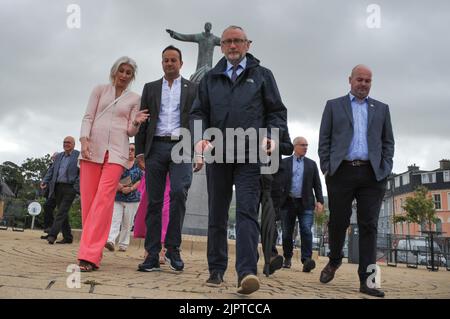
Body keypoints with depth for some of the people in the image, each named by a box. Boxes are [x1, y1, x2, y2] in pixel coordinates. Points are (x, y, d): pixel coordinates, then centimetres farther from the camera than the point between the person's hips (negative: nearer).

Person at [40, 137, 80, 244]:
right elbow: (51, 170, 17)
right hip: (58, 187, 7)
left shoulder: (78, 155, -1)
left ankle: (52, 235, -15)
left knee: (61, 212, -12)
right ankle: (67, 237, 14)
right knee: (63, 213, 8)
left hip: (69, 188, -6)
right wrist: (45, 182, 3)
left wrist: (77, 186, -16)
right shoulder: (59, 156, 18)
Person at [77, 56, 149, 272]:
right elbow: (88, 117, 7)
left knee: (104, 199, -14)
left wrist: (136, 122, -12)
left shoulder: (135, 99, 13)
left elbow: (131, 131, 10)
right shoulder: (100, 90, 14)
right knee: (88, 199, -1)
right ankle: (92, 248, 11)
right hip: (93, 148, 2)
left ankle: (89, 255, -15)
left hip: (117, 151, -1)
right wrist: (84, 139, -10)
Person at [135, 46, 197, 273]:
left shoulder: (193, 89, 14)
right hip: (156, 147, 2)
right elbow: (142, 122, 13)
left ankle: (173, 248, -6)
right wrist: (140, 151, 3)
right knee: (154, 200, -1)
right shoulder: (150, 88, 18)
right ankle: (152, 255, 2)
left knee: (179, 193, -19)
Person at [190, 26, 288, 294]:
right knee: (217, 214, 7)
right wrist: (200, 137, -8)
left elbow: (277, 111, 9)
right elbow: (198, 113, 12)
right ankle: (217, 270, 17)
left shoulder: (262, 75, 13)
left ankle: (247, 272, -17)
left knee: (247, 211, -12)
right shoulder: (210, 78, 17)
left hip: (250, 155, -3)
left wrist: (273, 136, -10)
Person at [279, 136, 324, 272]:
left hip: (305, 203, 0)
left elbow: (317, 184, 10)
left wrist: (319, 201, -1)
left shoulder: (311, 164, 13)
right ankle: (287, 258, 21)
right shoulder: (284, 162, 8)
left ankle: (306, 260, -16)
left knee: (306, 231, -13)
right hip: (288, 203, 0)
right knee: (287, 233, 6)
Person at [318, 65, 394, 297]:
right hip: (341, 172, -1)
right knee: (338, 222, 2)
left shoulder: (381, 109, 18)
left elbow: (388, 141, 15)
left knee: (369, 226, -2)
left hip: (372, 175, 1)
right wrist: (327, 168, -3)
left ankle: (366, 280, 0)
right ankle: (334, 261, 28)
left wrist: (385, 169, 2)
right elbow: (324, 139, 8)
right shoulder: (333, 105, 13)